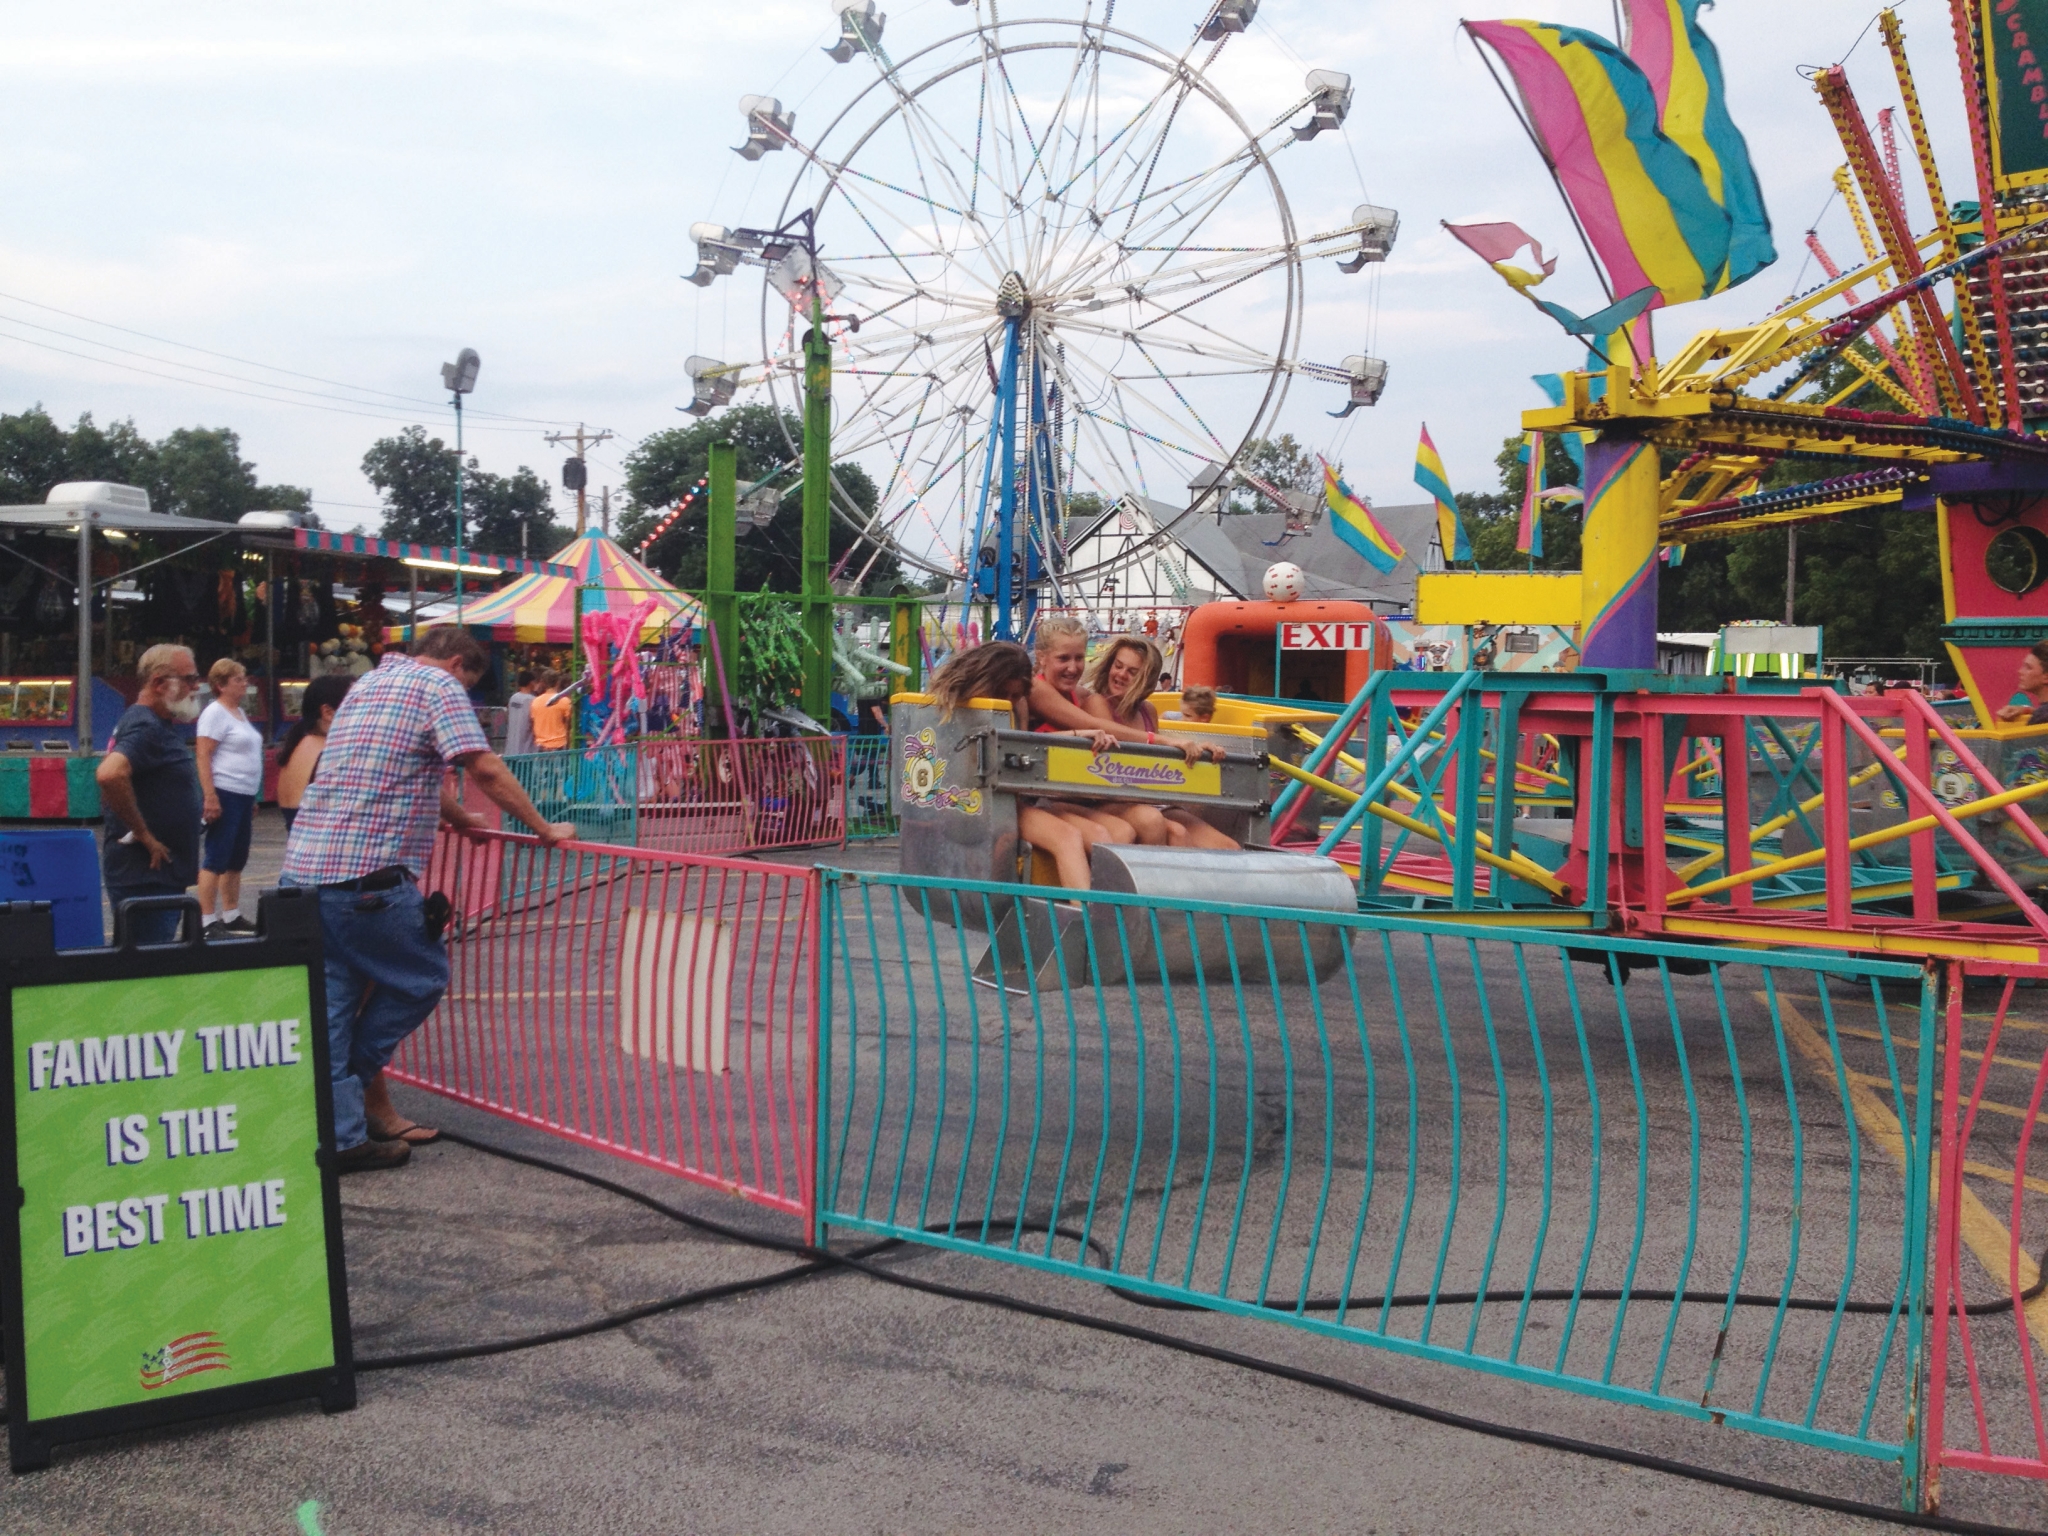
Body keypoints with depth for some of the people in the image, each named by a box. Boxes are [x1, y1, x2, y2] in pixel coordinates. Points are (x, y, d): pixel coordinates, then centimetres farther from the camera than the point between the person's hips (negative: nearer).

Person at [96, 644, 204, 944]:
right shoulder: (146, 727, -17)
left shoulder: (156, 724, 14)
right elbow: (109, 774, -35)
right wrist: (142, 835, -25)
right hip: (145, 877, -10)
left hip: (160, 873, 10)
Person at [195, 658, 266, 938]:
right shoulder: (215, 713, -10)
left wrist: (252, 798, 21)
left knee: (237, 860, 13)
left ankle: (232, 917, 20)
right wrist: (210, 797, -23)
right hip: (224, 794, -9)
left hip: (244, 796, 9)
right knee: (216, 860, -7)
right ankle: (208, 922, -6)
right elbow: (203, 756, -16)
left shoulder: (239, 712, 17)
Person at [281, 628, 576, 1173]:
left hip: (306, 864, 9)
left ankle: (339, 1134, 10)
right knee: (422, 978, 8)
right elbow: (484, 768, -11)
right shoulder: (439, 685, -1)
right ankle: (351, 1084, 14)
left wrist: (457, 816, 46)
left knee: (332, 999, 9)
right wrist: (545, 830, -4)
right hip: (366, 871, -9)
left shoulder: (370, 682, 25)